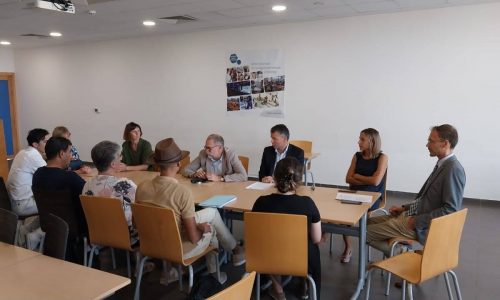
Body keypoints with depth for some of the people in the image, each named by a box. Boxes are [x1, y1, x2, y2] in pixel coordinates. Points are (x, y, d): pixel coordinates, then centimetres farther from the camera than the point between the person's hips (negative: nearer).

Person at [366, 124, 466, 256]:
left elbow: (450, 209, -23)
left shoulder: (453, 169, -19)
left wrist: (417, 221, -20)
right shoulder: (443, 165, 10)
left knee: (366, 232, -11)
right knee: (368, 222, 10)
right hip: (414, 215, 10)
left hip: (423, 227, -10)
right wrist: (404, 208, 12)